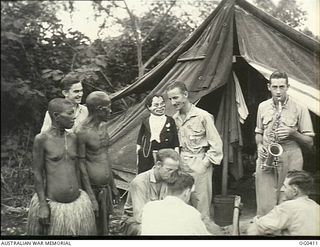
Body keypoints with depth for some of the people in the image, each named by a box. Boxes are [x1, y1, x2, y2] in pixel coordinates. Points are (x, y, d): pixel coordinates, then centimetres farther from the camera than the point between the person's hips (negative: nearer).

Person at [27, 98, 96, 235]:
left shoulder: (72, 138, 6)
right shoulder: (42, 139, -8)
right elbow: (37, 173, -7)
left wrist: (80, 196, 14)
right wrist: (42, 206, -10)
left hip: (77, 203, 5)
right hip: (52, 204, -5)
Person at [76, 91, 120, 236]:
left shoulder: (103, 126, 6)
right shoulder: (82, 132, -17)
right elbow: (81, 163, -14)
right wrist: (91, 195, -13)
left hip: (106, 186, 7)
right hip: (93, 187, -7)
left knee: (105, 227, 17)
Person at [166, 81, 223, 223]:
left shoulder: (203, 116, -9)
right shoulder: (174, 118, 8)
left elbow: (216, 144, -7)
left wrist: (205, 163, -12)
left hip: (199, 164, -5)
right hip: (182, 164, 5)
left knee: (201, 205, -2)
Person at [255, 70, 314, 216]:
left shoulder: (299, 109, -2)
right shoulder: (262, 107, 10)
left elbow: (309, 142, 1)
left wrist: (293, 133, -16)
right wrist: (259, 146, 3)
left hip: (291, 161, -2)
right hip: (265, 160, 3)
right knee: (265, 207, 1)